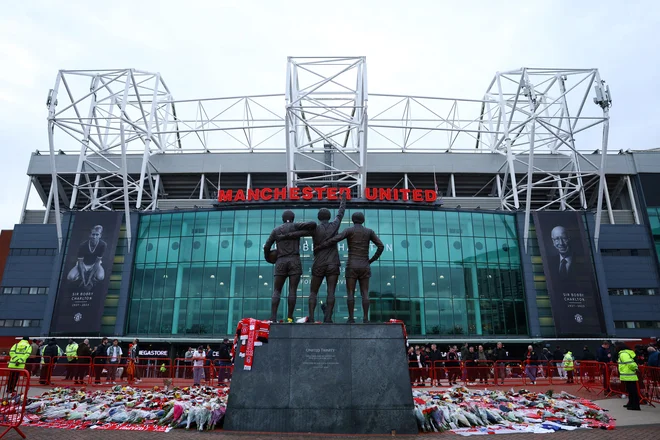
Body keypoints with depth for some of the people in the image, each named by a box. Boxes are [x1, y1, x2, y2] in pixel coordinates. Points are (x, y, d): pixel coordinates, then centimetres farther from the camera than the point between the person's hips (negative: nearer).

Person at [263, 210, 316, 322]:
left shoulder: (276, 230, 12)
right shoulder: (295, 226, 4)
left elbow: (266, 247, 10)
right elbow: (312, 224, -8)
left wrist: (267, 258, 28)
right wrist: (312, 232, 14)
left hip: (281, 263, 2)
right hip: (294, 261, -2)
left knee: (276, 291, 4)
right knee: (292, 291, -2)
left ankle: (273, 318, -10)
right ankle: (289, 318, -7)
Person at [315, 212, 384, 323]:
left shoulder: (349, 230, -1)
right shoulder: (369, 231, 8)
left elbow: (334, 240, -16)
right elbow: (381, 246, 0)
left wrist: (318, 248, -9)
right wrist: (371, 260, 9)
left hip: (352, 266, -2)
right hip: (364, 267, 2)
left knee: (350, 293, 0)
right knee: (365, 294, 2)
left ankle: (351, 318, -6)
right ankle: (365, 318, -7)